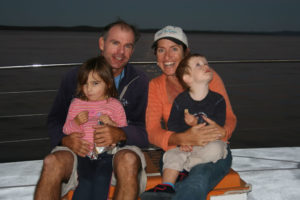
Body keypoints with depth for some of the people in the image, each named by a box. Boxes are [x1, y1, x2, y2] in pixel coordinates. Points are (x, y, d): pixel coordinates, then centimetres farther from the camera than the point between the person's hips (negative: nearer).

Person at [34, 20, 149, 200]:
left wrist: (120, 134, -24)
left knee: (129, 160, -35)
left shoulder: (140, 82, 1)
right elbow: (55, 120, 10)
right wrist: (65, 139, -13)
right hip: (79, 150, 1)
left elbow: (146, 131, -3)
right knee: (52, 162, -30)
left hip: (120, 150, 0)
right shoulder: (75, 77, 5)